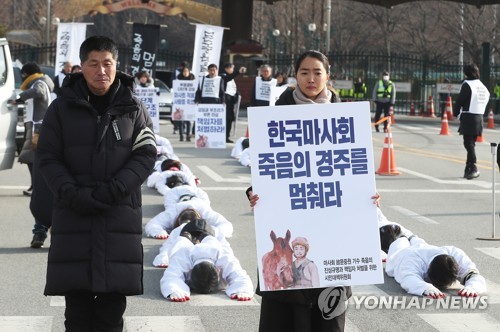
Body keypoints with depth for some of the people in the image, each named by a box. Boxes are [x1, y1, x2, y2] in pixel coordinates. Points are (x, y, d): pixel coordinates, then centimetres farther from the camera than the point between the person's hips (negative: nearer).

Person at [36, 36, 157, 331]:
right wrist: (72, 194, -14)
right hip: (73, 214, 0)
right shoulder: (62, 108, 4)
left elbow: (146, 155, -1)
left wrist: (113, 190, -14)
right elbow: (48, 157, 2)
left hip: (120, 214, 0)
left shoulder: (133, 108, 6)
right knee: (77, 299, 1)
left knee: (113, 300, 2)